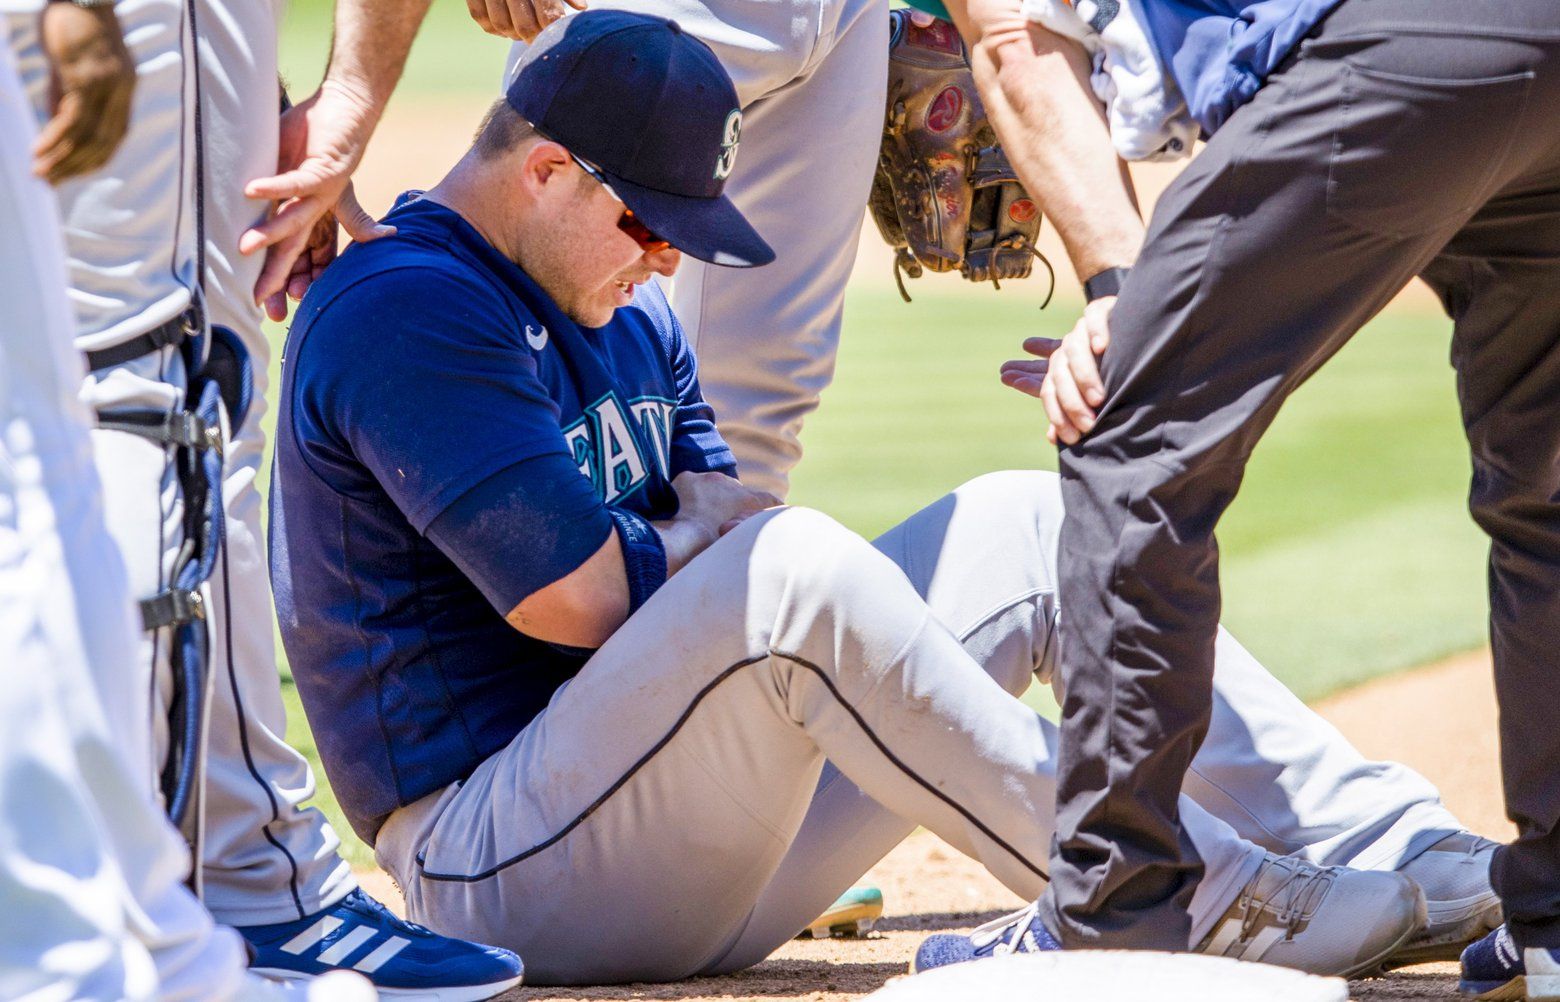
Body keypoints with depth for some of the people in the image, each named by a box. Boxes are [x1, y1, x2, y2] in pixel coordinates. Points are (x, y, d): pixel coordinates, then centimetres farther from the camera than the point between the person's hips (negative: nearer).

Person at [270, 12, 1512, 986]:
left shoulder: (625, 312, 19)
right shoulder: (399, 310, -14)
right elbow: (573, 598, -20)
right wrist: (691, 538, 0)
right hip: (493, 870, -9)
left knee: (1026, 526, 1)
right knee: (793, 566, -34)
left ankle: (1412, 851, -9)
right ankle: (1225, 914, -35)